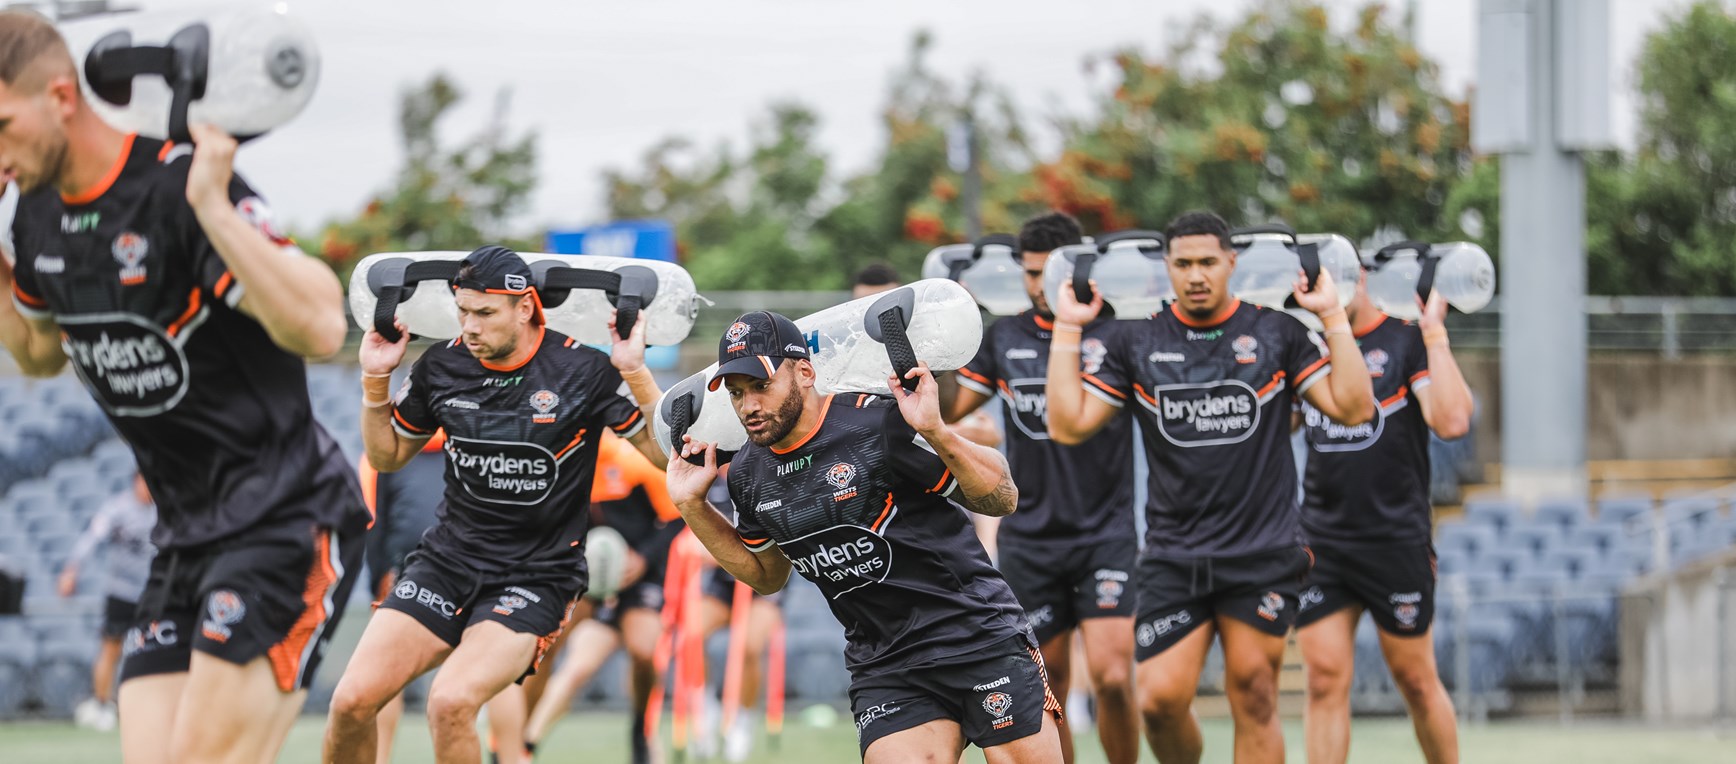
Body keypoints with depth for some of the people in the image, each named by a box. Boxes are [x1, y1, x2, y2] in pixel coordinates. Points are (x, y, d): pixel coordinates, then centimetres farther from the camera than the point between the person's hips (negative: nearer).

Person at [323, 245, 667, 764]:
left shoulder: (584, 370, -9)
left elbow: (668, 456, -8)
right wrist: (375, 379, 2)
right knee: (353, 701, -11)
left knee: (451, 702, -28)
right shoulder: (442, 366, 2)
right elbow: (386, 456, 18)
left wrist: (636, 372, -20)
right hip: (446, 560, 4)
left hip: (534, 579, -4)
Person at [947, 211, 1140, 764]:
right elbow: (944, 411, 15)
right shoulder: (1003, 339, 8)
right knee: (1045, 688, 5)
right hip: (1028, 540, 3)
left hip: (1105, 534, -3)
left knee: (1112, 677, -15)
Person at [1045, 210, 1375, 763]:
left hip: (1263, 554, -1)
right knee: (1160, 700, -9)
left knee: (1254, 700, -1)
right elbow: (1067, 426, 4)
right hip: (1173, 555, 1)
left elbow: (1353, 407, -1)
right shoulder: (1135, 342, 7)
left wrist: (1333, 318, -6)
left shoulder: (1278, 333, 4)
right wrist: (1068, 330, 2)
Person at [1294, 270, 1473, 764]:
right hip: (1321, 540, 3)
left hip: (1396, 542, -3)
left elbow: (1452, 422, -16)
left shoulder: (1407, 341, -3)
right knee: (1325, 681, -3)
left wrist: (1435, 334, -16)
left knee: (1415, 681, 5)